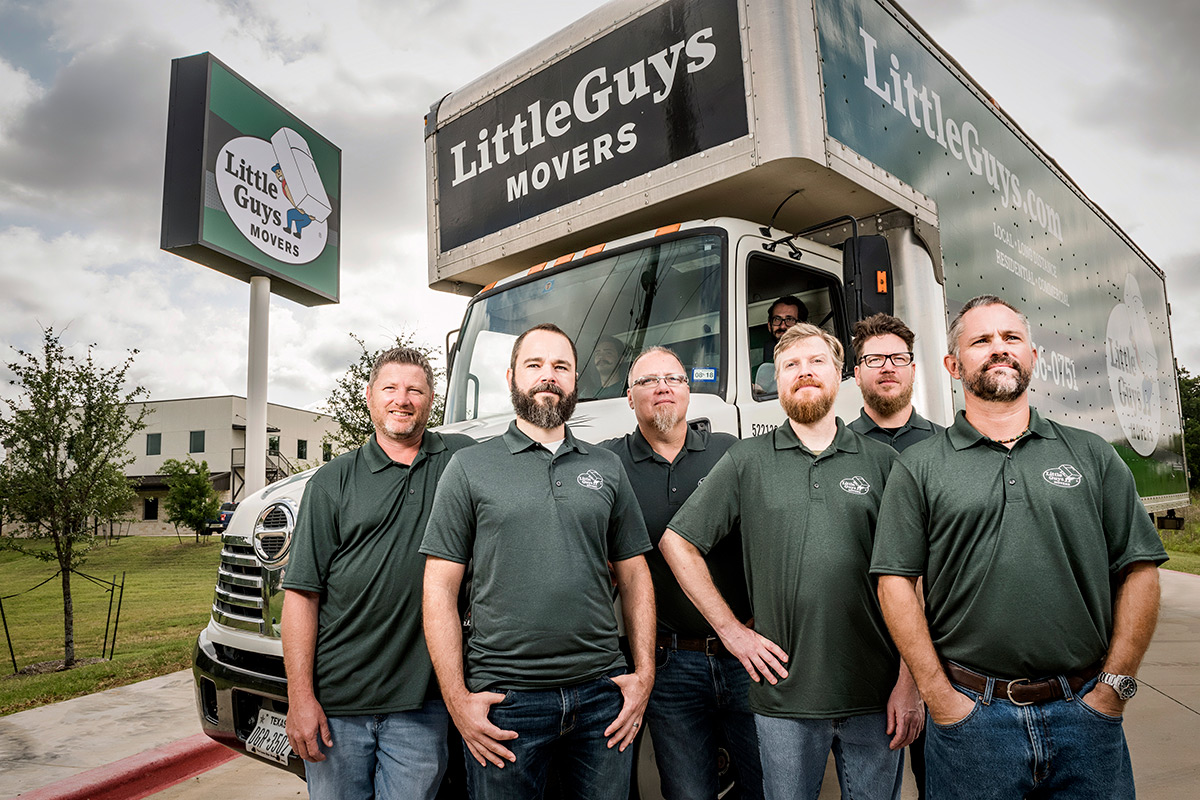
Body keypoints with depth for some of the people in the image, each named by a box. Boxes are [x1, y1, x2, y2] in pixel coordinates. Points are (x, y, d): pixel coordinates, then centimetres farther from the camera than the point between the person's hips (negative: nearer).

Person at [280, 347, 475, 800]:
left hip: (422, 703, 1)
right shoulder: (333, 482, 2)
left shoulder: (462, 459, 4)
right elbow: (302, 593, -1)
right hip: (336, 701, 0)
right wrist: (300, 697, -6)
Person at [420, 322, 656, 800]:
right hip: (502, 699, -2)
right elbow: (440, 589, -2)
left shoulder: (607, 468, 9)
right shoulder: (470, 469, 1)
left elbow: (634, 577, 11)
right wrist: (457, 700, -7)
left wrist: (644, 675, 3)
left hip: (602, 692, 3)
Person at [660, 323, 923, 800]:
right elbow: (677, 542, 3)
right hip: (783, 696, 0)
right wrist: (730, 629, -1)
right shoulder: (746, 461, 2)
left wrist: (910, 682, -2)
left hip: (875, 698, 1)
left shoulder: (882, 462, 4)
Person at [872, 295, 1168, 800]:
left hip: (1084, 709, 2)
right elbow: (895, 581, -4)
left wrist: (1114, 685, -1)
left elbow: (1139, 570, 5)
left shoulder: (1093, 455, 7)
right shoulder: (918, 467, -1)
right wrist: (939, 696, -7)